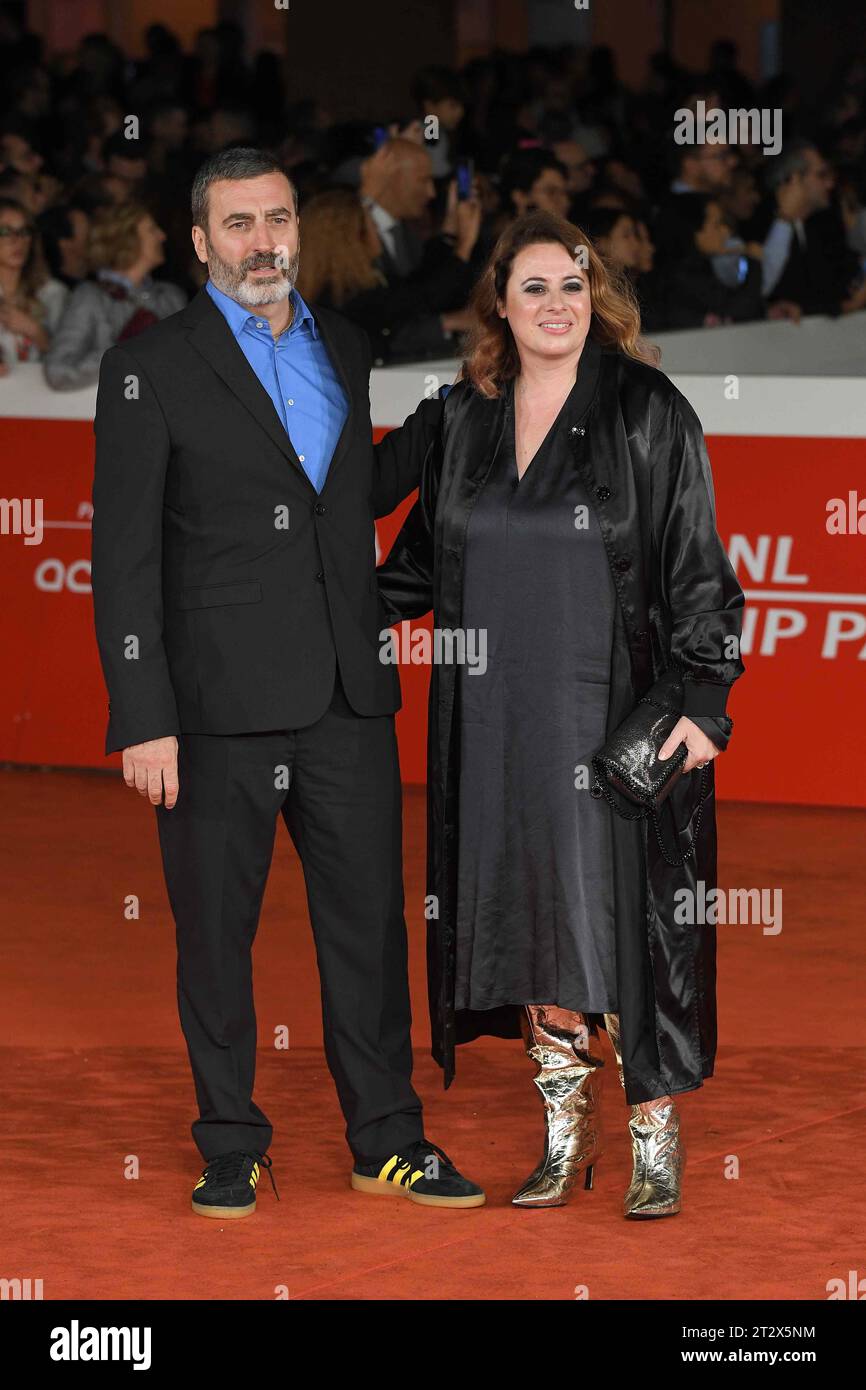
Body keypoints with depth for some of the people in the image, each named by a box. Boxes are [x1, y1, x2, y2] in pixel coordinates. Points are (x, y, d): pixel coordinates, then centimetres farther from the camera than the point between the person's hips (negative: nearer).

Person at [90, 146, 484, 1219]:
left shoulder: (343, 350, 13)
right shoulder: (151, 367, -3)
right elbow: (124, 556, -6)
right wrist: (142, 720, -12)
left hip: (347, 699, 4)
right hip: (219, 706, -4)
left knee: (369, 919, 8)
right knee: (216, 930, 5)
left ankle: (387, 1141, 18)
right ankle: (231, 1149, 17)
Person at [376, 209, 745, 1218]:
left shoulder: (648, 414, -4)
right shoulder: (464, 418, 8)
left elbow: (697, 568, -6)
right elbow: (424, 560, 18)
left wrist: (703, 700, -13)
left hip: (615, 720, -4)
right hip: (500, 723, 4)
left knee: (622, 919, -4)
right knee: (528, 918, 7)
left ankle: (656, 1133, 7)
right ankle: (565, 1133, 17)